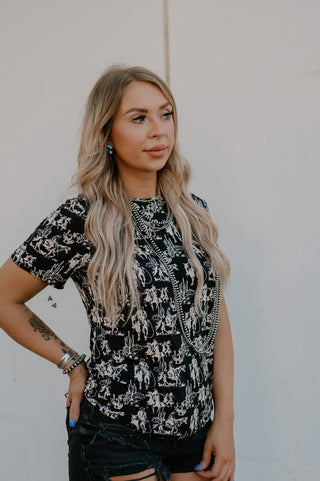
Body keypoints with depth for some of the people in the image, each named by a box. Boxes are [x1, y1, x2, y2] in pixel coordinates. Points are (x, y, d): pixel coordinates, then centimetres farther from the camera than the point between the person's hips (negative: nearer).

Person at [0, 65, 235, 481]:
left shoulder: (194, 212, 3)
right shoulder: (79, 221, -12)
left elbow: (217, 318, 5)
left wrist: (225, 419, 1)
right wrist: (74, 364, -4)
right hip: (118, 436, -4)